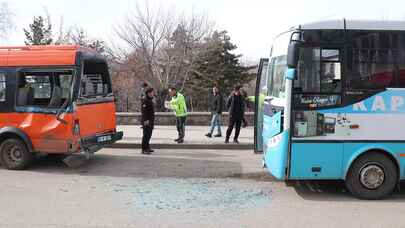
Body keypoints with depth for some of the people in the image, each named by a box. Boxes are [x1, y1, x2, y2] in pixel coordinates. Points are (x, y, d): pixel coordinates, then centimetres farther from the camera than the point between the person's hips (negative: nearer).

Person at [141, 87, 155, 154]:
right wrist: (146, 120, -26)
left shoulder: (150, 100, 17)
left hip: (150, 120, 10)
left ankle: (147, 147, 22)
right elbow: (143, 110, -21)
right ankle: (144, 149, -7)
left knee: (149, 134, 14)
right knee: (146, 134, -10)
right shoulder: (145, 100, -14)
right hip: (146, 121, -10)